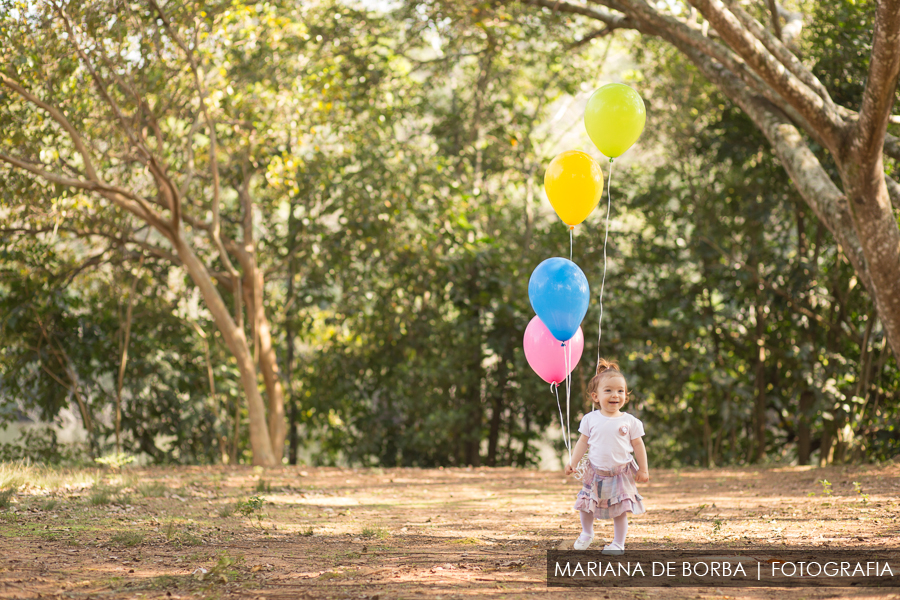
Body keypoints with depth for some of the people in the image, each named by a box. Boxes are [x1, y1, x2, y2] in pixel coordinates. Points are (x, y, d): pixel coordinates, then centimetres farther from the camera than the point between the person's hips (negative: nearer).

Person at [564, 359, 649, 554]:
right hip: (596, 472, 2)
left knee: (620, 511, 1)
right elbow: (583, 442, 5)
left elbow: (638, 445, 1)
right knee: (586, 506, 9)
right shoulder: (591, 419, -2)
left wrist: (643, 469, 0)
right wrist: (573, 462, -1)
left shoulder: (629, 421, -5)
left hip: (621, 474, -1)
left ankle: (618, 544, 14)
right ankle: (587, 533, 35)